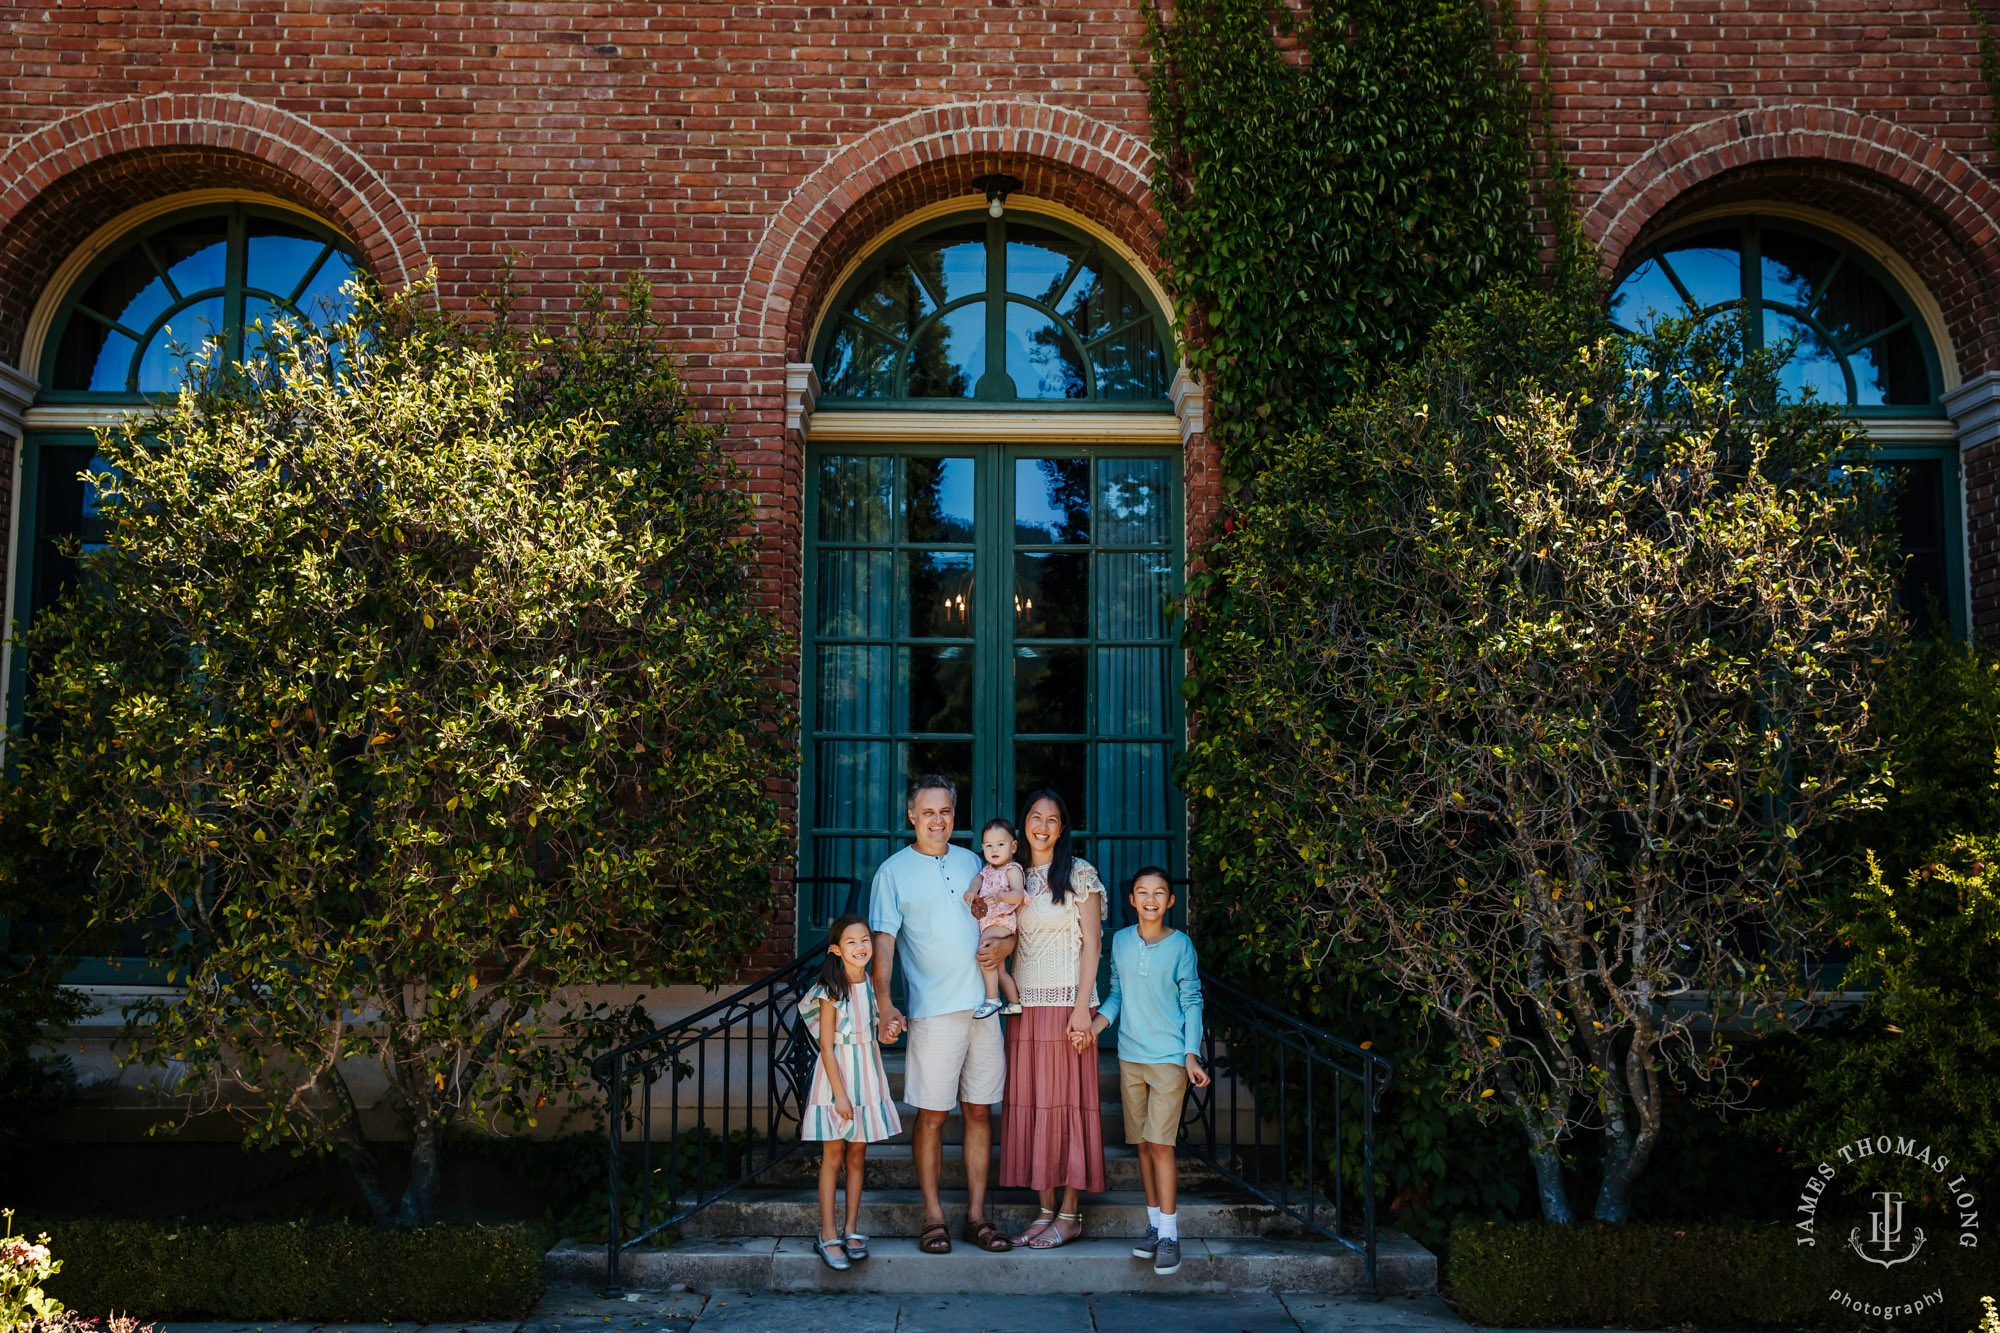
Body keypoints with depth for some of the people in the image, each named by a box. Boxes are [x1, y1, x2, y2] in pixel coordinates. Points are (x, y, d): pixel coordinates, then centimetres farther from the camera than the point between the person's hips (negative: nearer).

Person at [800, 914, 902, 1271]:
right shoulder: (832, 990, -11)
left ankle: (852, 1229, 16)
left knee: (857, 1154, 8)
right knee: (833, 1155, -2)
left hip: (867, 1073, 5)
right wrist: (839, 1093, -15)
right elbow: (826, 1045, -12)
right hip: (836, 1072, -5)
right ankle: (828, 1235, 5)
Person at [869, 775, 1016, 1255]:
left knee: (980, 1109, 7)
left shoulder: (971, 862, 14)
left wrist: (1004, 945, -2)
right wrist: (885, 1003, -18)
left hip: (983, 1004, 4)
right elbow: (883, 939, -7)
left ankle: (977, 1214, 15)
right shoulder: (894, 871, 1)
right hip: (933, 1010, -4)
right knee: (931, 1115, -1)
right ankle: (933, 1217, 10)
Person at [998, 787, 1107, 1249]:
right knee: (1030, 1102, 5)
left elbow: (1091, 943, -6)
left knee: (1066, 1100, -3)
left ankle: (1069, 1214, 4)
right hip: (1025, 1003, 5)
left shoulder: (1080, 873, -2)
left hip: (1066, 1000, -5)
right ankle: (1046, 1208, 12)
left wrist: (1082, 1007, -13)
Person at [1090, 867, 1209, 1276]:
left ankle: (1169, 1234, -3)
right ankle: (1154, 1224, 19)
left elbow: (1191, 1002, 0)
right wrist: (1097, 1022, -3)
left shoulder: (1181, 944, -4)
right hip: (1130, 1056, 4)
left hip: (1168, 1057, -4)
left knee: (1160, 1143, -9)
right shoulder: (1120, 941, 6)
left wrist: (1192, 1055, -6)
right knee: (1142, 1143, 8)